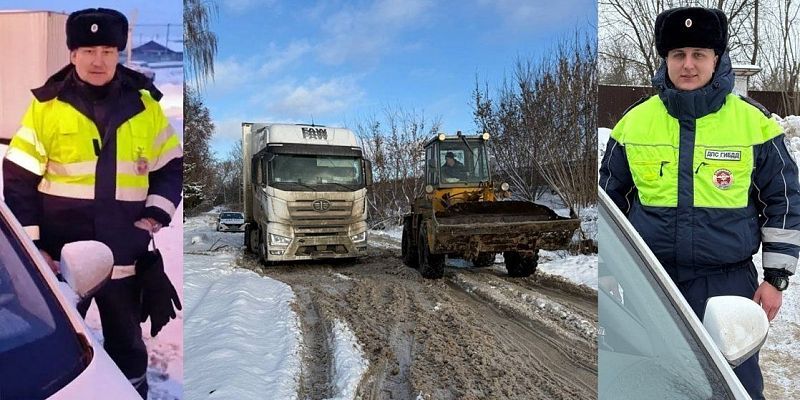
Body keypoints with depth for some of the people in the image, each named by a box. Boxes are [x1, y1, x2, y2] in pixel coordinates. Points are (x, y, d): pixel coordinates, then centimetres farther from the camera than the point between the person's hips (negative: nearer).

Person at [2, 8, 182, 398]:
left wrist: (155, 215, -6)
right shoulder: (47, 106, -4)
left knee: (126, 342, 17)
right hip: (60, 258, -1)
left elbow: (171, 167, 8)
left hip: (126, 257, 1)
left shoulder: (144, 105, 0)